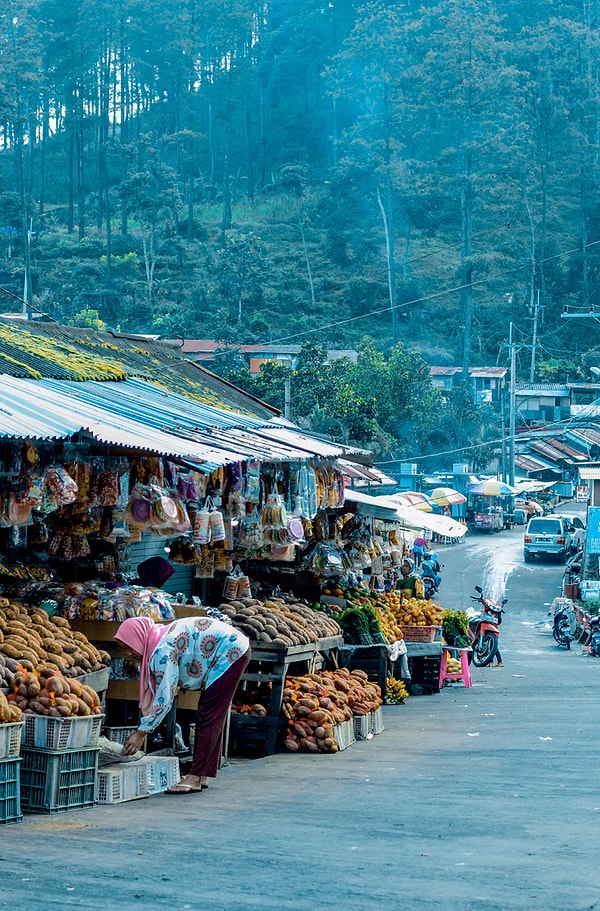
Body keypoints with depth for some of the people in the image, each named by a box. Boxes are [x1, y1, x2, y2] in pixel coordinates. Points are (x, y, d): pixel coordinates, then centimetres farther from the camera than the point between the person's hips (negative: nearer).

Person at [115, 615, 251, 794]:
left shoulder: (163, 650, -24)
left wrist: (141, 733, -19)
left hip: (231, 651, -10)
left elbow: (164, 698, -24)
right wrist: (142, 729, 7)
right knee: (213, 716, 12)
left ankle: (195, 778, -12)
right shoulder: (159, 641, 5)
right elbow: (149, 692, 10)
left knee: (210, 716, -11)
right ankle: (202, 775, 15)